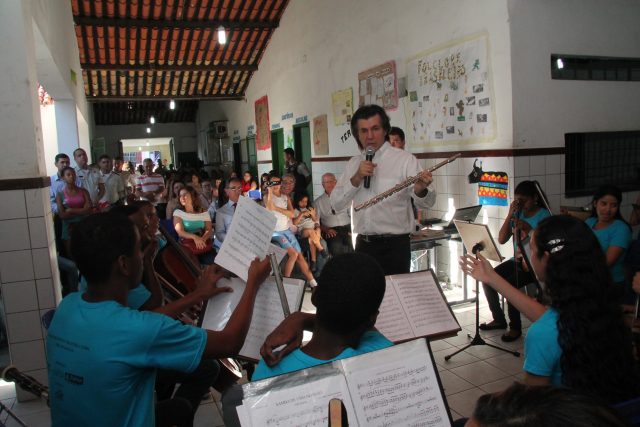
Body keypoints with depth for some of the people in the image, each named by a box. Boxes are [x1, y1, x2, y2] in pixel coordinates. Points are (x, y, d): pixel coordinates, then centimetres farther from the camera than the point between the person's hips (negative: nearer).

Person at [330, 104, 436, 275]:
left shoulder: (405, 159, -5)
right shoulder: (354, 163, 8)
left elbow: (427, 202, -14)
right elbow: (336, 203, 3)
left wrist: (420, 190, -36)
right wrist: (356, 178, -12)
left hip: (394, 246, -4)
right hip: (362, 245, 4)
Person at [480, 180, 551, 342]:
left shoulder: (543, 215, -7)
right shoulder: (517, 214, 7)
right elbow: (501, 239, 0)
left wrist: (528, 228, -29)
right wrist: (510, 215, -8)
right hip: (517, 260, 6)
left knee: (509, 284, -28)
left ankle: (515, 327, -11)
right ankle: (499, 319, 9)